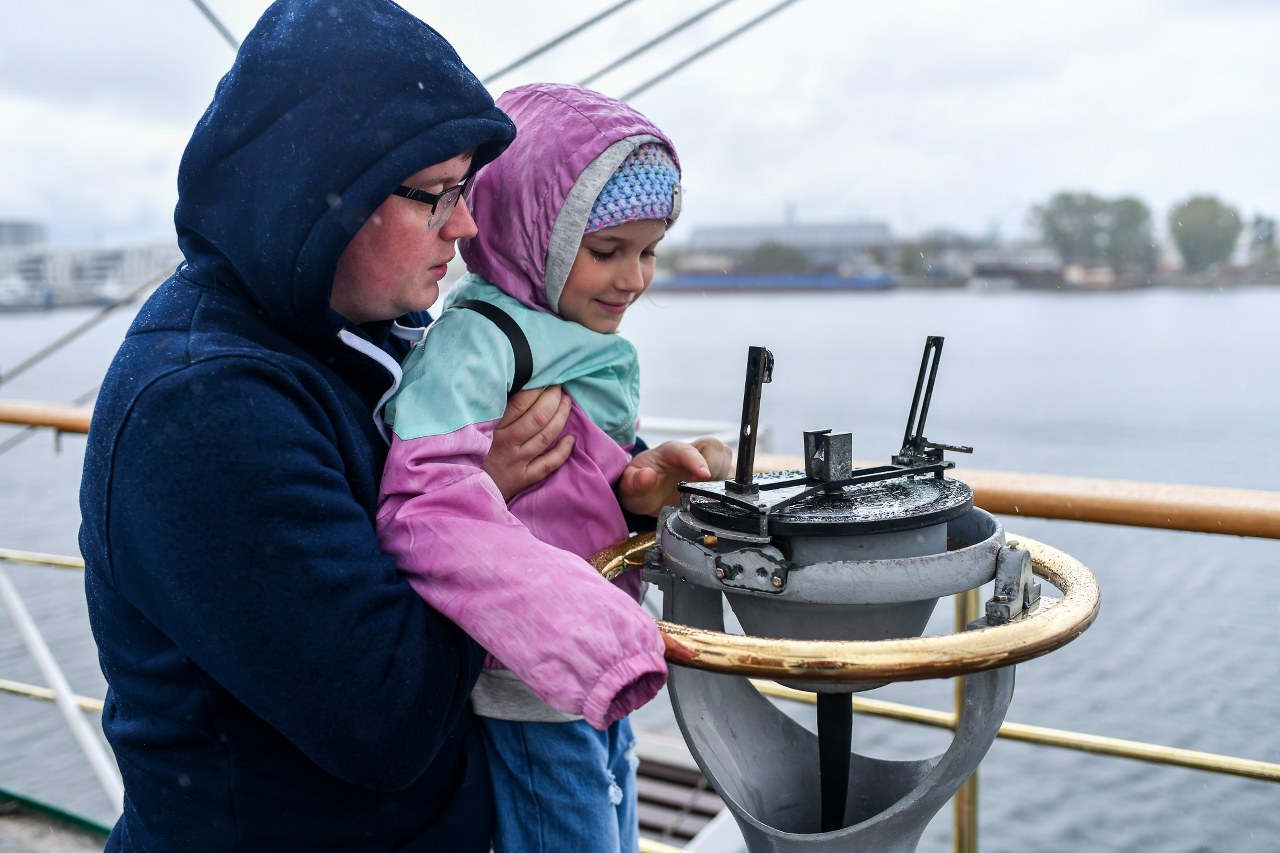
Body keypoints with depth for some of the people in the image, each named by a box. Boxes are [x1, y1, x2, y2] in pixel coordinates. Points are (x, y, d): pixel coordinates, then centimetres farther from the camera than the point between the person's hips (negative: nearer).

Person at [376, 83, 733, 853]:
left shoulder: (590, 344, 8)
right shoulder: (478, 340, -20)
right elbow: (430, 507, -35)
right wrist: (592, 640, -43)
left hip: (606, 691, 9)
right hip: (530, 702, -9)